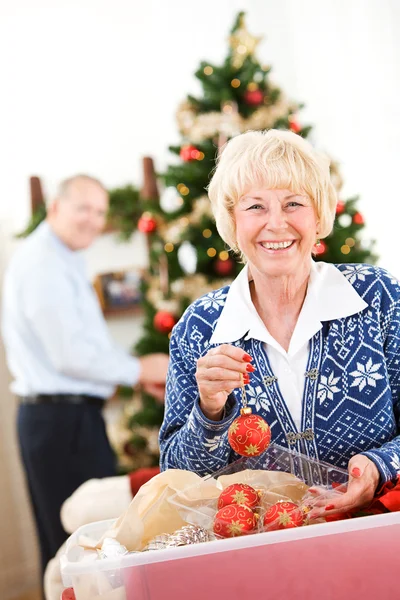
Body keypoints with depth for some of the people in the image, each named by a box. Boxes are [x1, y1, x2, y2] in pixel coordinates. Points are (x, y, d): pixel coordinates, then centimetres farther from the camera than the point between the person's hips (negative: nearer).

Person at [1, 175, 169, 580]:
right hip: (63, 419, -11)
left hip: (53, 419, 11)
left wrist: (139, 376, 15)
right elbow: (71, 355, -20)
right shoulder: (43, 264, -15)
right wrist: (139, 370, -7)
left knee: (62, 546, 16)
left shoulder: (62, 260, 18)